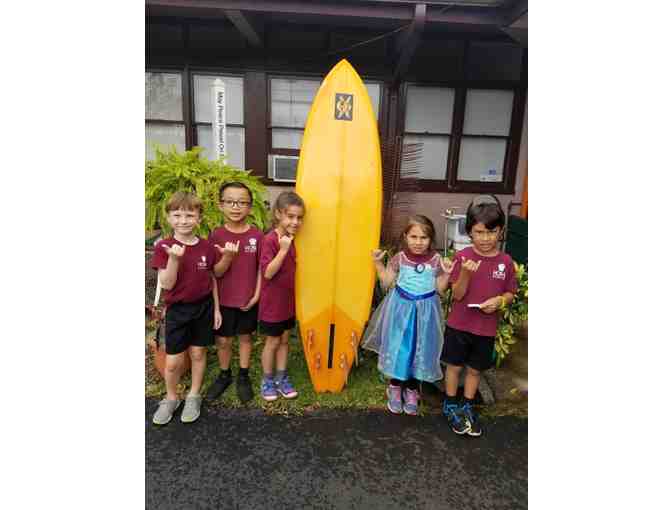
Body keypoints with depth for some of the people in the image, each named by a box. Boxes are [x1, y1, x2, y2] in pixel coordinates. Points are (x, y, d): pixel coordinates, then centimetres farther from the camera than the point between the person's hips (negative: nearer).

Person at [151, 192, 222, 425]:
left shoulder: (207, 247, -4)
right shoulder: (163, 247, -10)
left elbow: (212, 280, 4)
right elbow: (166, 284, -14)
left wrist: (216, 308, 4)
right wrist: (174, 258, -28)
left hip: (203, 307, 2)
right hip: (178, 310, -1)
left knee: (198, 353, 13)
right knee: (173, 361, 5)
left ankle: (193, 396, 33)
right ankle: (171, 398, 31)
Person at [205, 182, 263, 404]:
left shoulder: (257, 235, -8)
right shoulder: (216, 235, -9)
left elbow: (261, 268, -2)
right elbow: (215, 273, -10)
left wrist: (257, 295, -8)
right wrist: (227, 257, -29)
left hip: (248, 299, 0)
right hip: (224, 300, 0)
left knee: (245, 337, 16)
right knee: (223, 340, 13)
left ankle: (243, 377, 34)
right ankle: (224, 375, 37)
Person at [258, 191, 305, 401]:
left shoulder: (292, 239, 2)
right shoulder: (270, 240, -20)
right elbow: (267, 273, -25)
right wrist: (283, 249, -31)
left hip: (288, 300, 7)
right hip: (272, 303, -7)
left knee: (284, 339, 17)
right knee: (273, 341, 9)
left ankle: (281, 378, 33)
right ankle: (267, 380, 29)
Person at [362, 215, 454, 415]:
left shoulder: (436, 260, -8)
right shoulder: (400, 258, -7)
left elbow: (439, 289, -2)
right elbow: (387, 281, 1)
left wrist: (446, 273, -17)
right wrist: (378, 263, -8)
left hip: (424, 310, 0)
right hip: (401, 307, 0)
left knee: (419, 350, 11)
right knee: (397, 348, 8)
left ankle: (411, 390, 32)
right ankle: (395, 388, 30)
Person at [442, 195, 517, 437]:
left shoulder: (506, 261, -6)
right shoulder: (462, 256, -13)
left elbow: (510, 294, 5)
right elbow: (457, 295, -12)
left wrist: (500, 300, -17)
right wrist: (466, 274, -30)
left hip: (486, 329, 2)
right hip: (458, 325, -2)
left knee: (475, 370, 18)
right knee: (454, 366, 13)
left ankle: (467, 407, 39)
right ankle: (450, 406, 35)